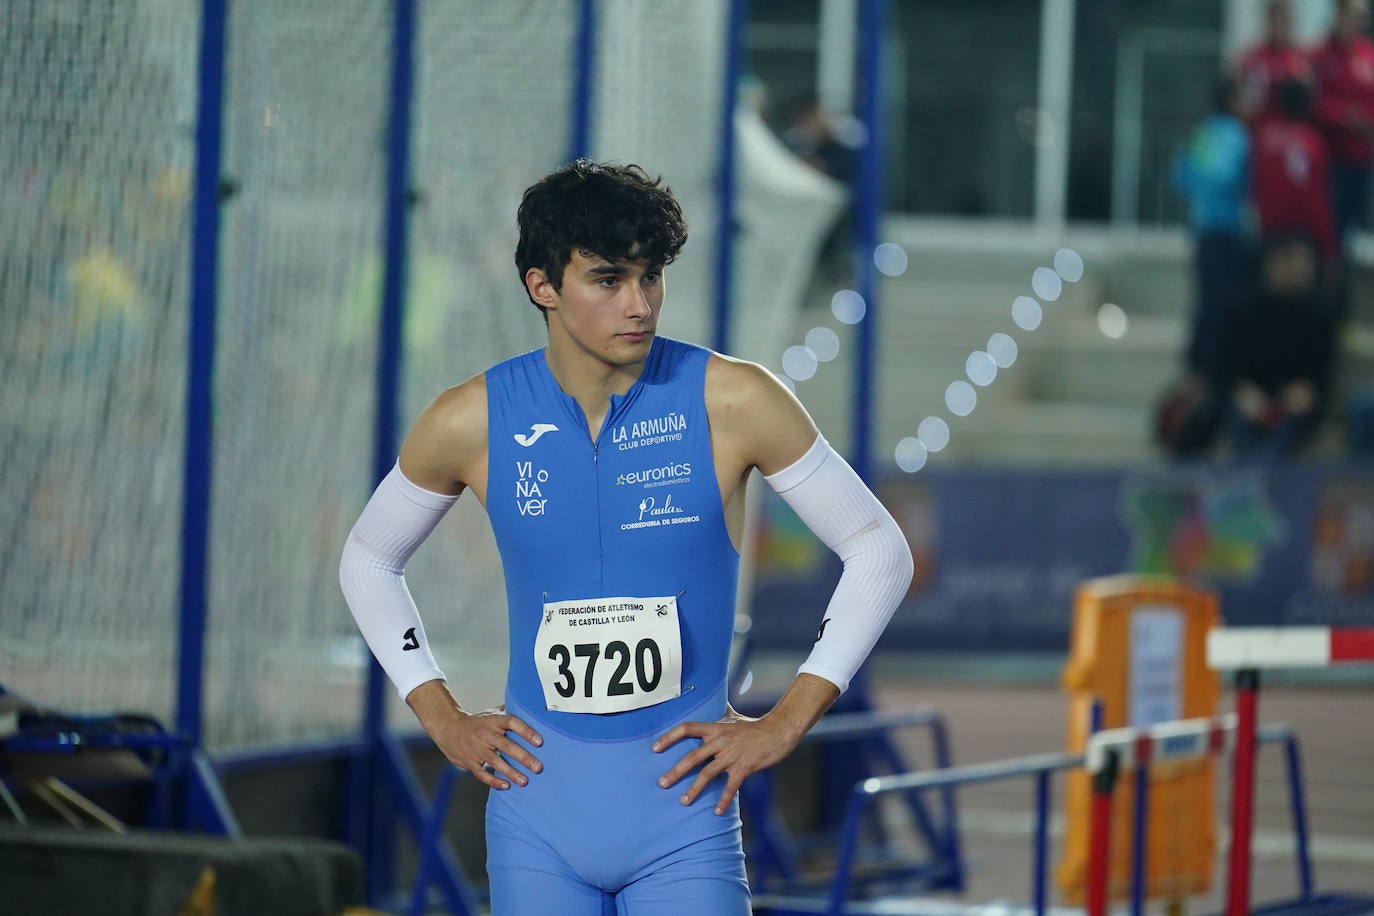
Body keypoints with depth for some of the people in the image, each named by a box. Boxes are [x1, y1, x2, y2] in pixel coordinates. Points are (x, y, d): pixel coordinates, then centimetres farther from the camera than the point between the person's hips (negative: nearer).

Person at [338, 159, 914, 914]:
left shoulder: (730, 403, -6)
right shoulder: (473, 421, -1)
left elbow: (879, 553, 1)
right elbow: (368, 563, 17)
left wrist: (786, 724, -3)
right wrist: (442, 719, 7)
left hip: (683, 798, -2)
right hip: (538, 799, 2)